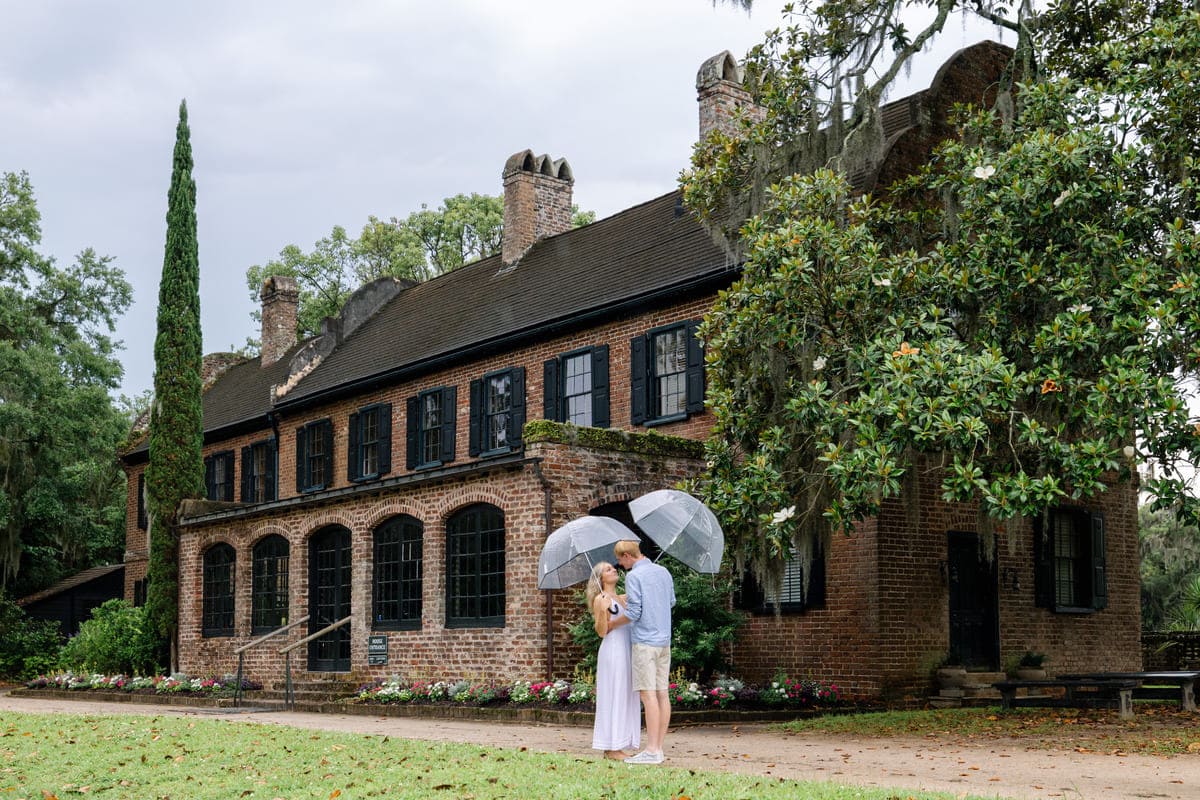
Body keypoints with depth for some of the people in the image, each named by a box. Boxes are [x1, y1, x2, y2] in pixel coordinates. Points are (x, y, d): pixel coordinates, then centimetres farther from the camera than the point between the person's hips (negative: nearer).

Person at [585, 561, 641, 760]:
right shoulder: (600, 599, -4)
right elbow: (602, 631, -9)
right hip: (613, 651, -8)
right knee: (613, 698, -6)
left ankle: (618, 747, 12)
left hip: (627, 652, 8)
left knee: (626, 699, 7)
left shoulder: (623, 599, 18)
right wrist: (602, 611, -27)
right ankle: (610, 747, -2)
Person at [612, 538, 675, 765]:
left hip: (644, 642, -8)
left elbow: (633, 613, -14)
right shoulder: (663, 572, 12)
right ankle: (658, 748, 8)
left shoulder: (634, 576, -11)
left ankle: (652, 751, -10)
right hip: (664, 640, 8)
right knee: (662, 694, 6)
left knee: (649, 695, -8)